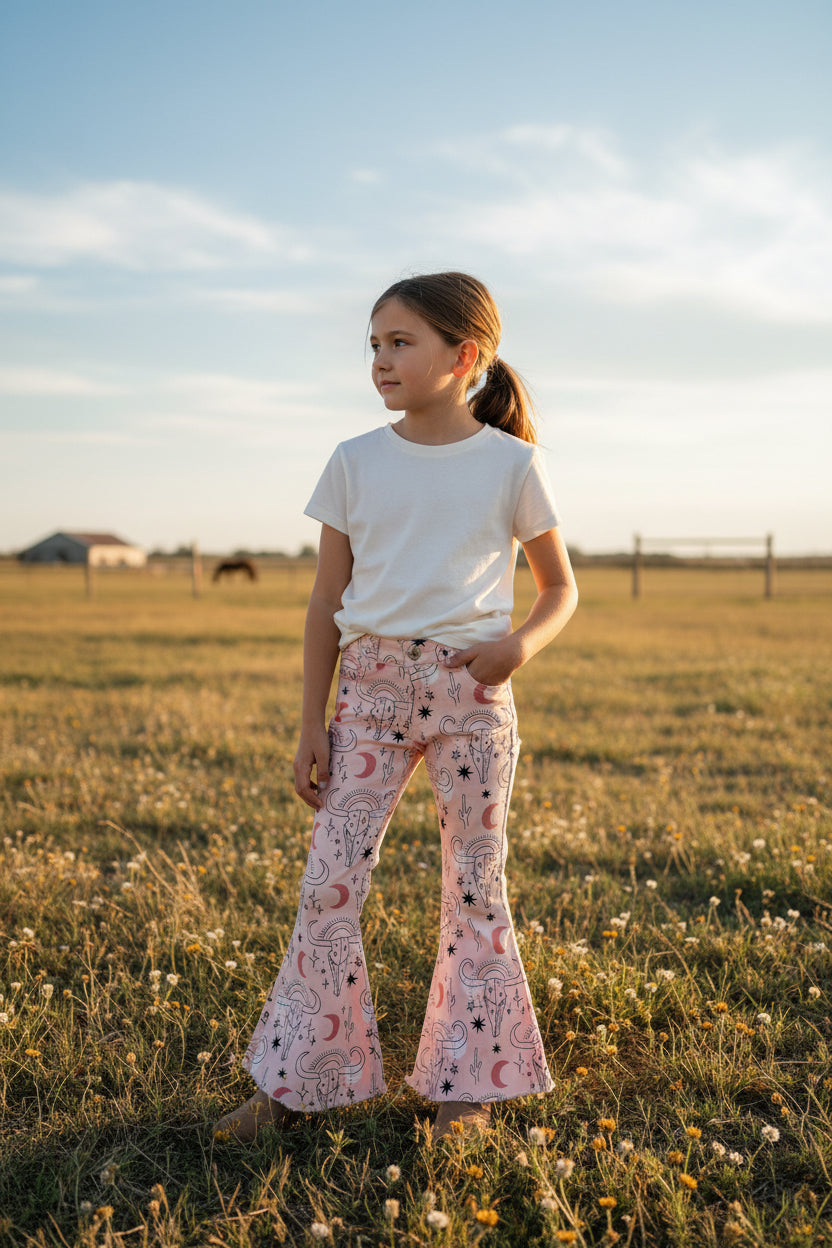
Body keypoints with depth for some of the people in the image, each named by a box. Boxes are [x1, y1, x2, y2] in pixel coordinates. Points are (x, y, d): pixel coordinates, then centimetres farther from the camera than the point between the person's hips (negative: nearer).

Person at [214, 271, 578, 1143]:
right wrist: (310, 726, 3)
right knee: (329, 881, -1)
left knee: (475, 887, 6)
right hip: (369, 686, 2)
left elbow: (561, 588, 9)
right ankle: (293, 1080, 14)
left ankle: (466, 1082, 21)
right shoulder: (356, 462, 4)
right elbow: (326, 602, 6)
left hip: (469, 691, -1)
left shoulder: (511, 464, 0)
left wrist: (520, 644, -13)